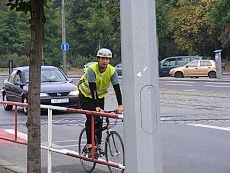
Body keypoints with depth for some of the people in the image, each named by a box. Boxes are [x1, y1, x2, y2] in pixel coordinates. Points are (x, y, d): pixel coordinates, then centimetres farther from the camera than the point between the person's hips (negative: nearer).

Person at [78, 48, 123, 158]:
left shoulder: (112, 70, -18)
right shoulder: (92, 69, -29)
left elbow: (117, 88, -22)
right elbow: (93, 89, -35)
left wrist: (120, 105, -34)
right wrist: (97, 106, -43)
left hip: (100, 96, 4)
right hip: (86, 95, -4)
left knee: (99, 120, -2)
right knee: (91, 119, -16)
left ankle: (98, 145, 8)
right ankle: (90, 147, -17)